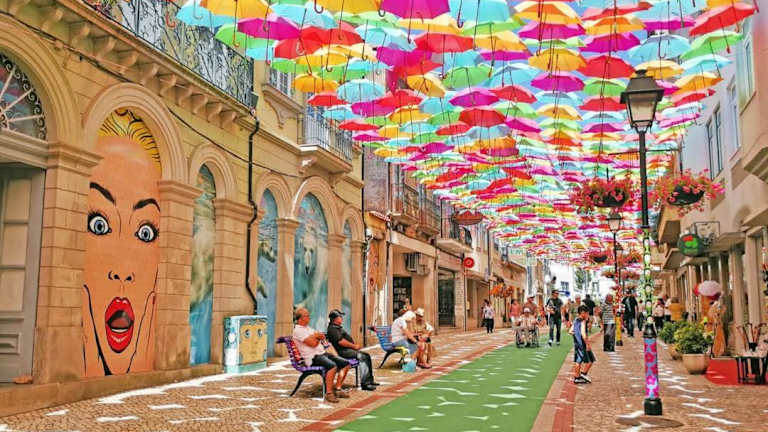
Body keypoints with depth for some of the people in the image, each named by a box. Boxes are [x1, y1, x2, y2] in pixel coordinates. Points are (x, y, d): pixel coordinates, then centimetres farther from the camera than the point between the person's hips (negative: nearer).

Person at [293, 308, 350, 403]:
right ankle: (329, 393, -27)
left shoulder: (308, 328, 23)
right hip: (313, 357, -10)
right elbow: (313, 343, -16)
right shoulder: (298, 330, -7)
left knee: (345, 363, 0)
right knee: (332, 366, -34)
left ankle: (337, 389, 2)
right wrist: (317, 336, 5)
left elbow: (322, 337, 15)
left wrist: (315, 336, -6)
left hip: (322, 353, 10)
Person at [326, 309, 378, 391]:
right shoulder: (332, 329, -13)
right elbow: (341, 341, -22)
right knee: (363, 357, -22)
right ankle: (364, 383, -21)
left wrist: (355, 345, 9)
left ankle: (369, 380, 5)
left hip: (349, 349, 11)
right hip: (343, 351, -11)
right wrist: (354, 346, -14)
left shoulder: (338, 327, 23)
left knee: (367, 356, 4)